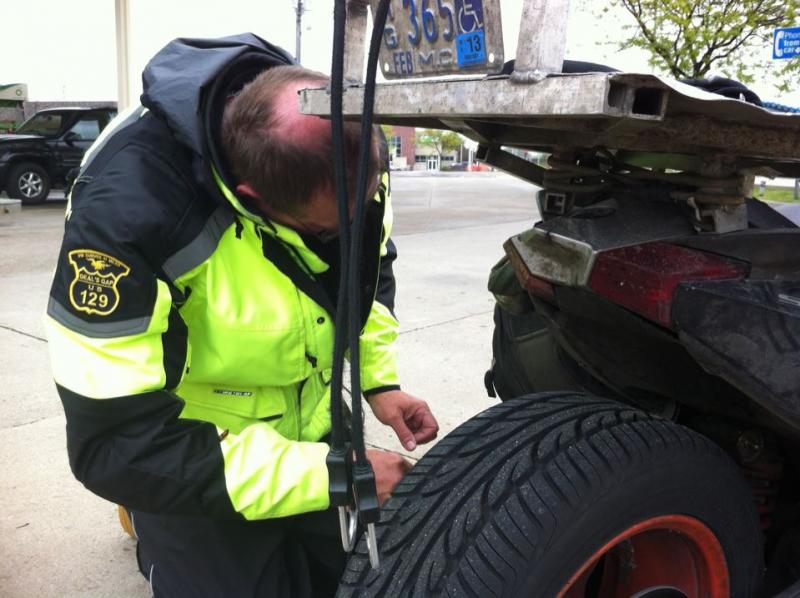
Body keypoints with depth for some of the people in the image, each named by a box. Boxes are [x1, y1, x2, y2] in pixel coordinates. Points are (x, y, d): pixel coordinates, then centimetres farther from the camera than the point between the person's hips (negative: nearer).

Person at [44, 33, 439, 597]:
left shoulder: (340, 153, -17)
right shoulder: (126, 203, -34)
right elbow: (120, 445, -30)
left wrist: (380, 379, -11)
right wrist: (329, 476, -31)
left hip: (316, 424, 5)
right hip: (193, 459, -5)